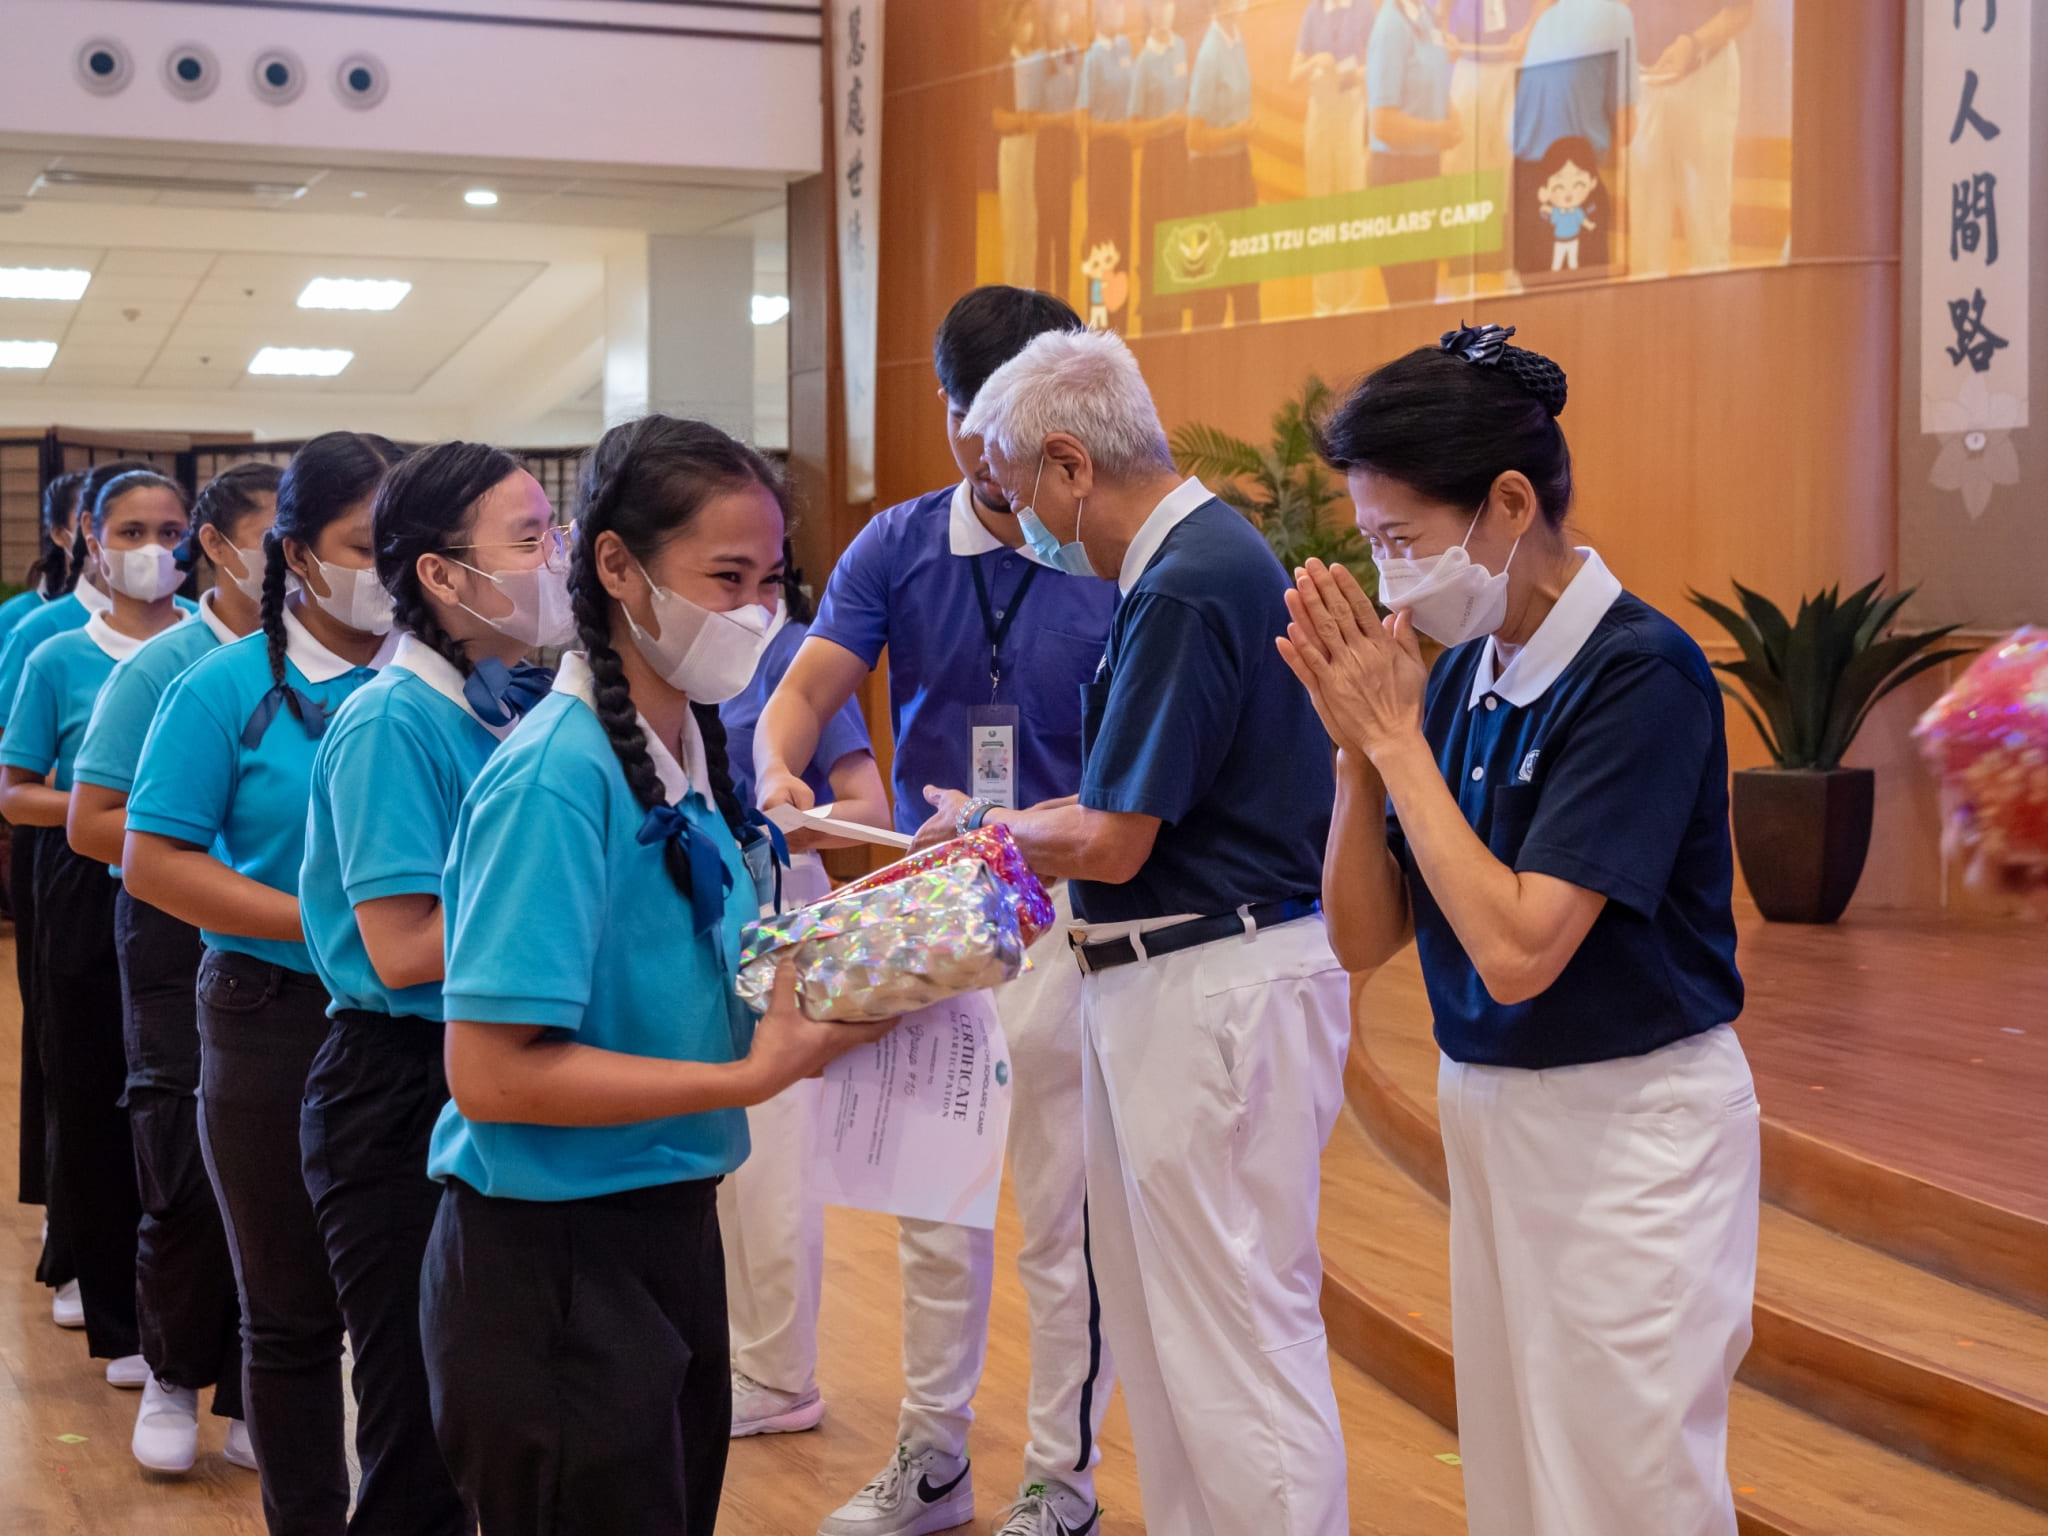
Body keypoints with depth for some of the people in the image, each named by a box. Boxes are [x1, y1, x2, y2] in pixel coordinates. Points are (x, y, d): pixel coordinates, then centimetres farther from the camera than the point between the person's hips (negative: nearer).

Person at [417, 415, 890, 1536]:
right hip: (553, 1262, -8)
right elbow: (490, 1072, -24)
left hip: (668, 1229, 8)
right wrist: (753, 1075, -22)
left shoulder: (692, 742, 4)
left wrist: (814, 992, -3)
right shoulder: (557, 776, -20)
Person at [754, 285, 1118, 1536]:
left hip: (1065, 914, -4)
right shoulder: (897, 548, 1)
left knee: (1065, 1212, 4)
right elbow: (809, 688, -7)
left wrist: (1048, 830, -31)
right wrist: (778, 768, -29)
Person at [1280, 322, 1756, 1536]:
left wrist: (1399, 740, -19)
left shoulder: (1642, 673, -19)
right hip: (1489, 1112, 7)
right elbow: (1365, 939, 4)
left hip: (1633, 1128, -7)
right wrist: (1357, 741, -10)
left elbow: (1516, 950, -26)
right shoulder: (1464, 673, 1)